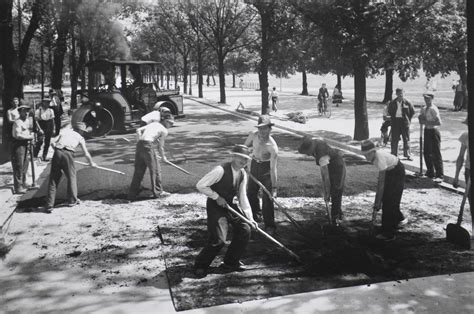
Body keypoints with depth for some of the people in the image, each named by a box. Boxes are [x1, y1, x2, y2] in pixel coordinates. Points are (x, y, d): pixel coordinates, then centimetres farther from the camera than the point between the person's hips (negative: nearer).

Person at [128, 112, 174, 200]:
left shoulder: (153, 123, 23)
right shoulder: (164, 131, 5)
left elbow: (138, 130, 12)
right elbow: (160, 147, 5)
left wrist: (140, 140, 12)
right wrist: (163, 157, 19)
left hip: (139, 144, 7)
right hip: (148, 145, -7)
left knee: (139, 170, 13)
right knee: (155, 169, 8)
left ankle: (132, 194, 17)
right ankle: (158, 192, 17)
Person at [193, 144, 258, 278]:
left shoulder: (243, 174, 0)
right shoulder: (221, 170, -24)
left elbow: (242, 197, 6)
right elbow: (200, 185, -21)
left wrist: (250, 218, 0)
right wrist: (217, 197, -20)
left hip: (230, 205, 8)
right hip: (215, 206, -7)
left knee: (245, 231, 2)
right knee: (218, 240, -16)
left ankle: (231, 262, 21)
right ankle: (200, 264, 9)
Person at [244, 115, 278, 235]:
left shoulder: (272, 146, -29)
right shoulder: (253, 135, -15)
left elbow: (273, 169, -29)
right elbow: (245, 147, 7)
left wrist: (274, 187, -28)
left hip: (266, 168, -5)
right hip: (254, 165, 6)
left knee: (267, 198, -11)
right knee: (251, 193, 16)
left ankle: (270, 226, 0)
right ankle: (255, 216, 40)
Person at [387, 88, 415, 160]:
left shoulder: (407, 102, -3)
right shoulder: (392, 103, 2)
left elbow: (413, 111, 8)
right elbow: (389, 111, 17)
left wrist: (409, 119, 4)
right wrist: (392, 119, 8)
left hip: (405, 122, -1)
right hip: (395, 121, 1)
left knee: (406, 139, 4)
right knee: (394, 139, 4)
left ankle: (407, 155, 11)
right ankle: (394, 154, 12)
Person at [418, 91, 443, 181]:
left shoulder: (434, 109, -15)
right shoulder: (423, 109, 8)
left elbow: (439, 122, -22)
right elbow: (421, 119, 17)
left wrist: (428, 122, -22)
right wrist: (421, 118, -4)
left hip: (433, 131, -8)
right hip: (427, 131, 8)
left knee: (436, 154, -4)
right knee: (427, 152, 15)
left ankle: (439, 175, 3)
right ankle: (430, 172, 31)